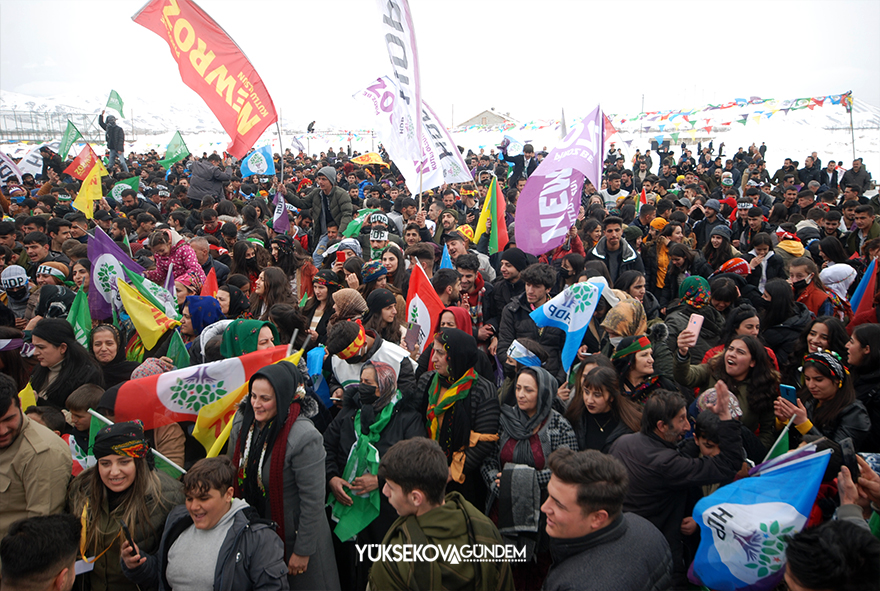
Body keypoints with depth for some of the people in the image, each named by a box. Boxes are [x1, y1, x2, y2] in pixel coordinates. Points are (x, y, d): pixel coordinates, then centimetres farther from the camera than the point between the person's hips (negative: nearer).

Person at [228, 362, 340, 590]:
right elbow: (234, 474, 7)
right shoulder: (242, 421, -8)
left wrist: (303, 550, -16)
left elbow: (313, 500, -23)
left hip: (291, 535, -6)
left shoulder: (304, 437, -29)